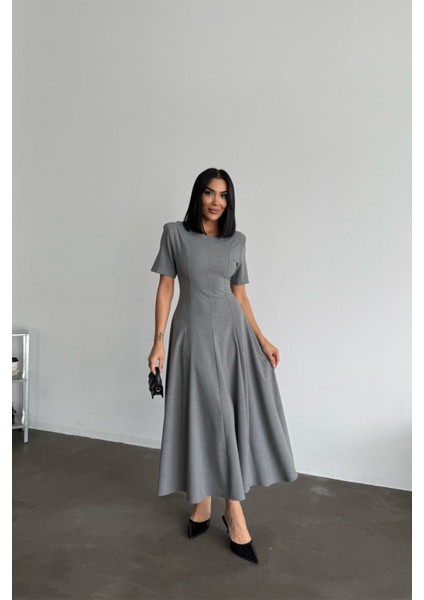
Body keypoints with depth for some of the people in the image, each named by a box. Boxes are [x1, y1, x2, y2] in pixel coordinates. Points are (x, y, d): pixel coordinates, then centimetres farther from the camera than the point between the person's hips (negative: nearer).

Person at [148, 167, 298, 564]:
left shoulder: (237, 240, 9)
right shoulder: (175, 233, 1)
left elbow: (239, 294, 11)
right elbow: (165, 287, 0)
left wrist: (262, 339, 5)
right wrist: (158, 340, -8)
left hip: (232, 331, 3)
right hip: (193, 333, -2)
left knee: (236, 415, 1)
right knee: (202, 416, 2)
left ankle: (230, 507, 16)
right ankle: (208, 501, 18)